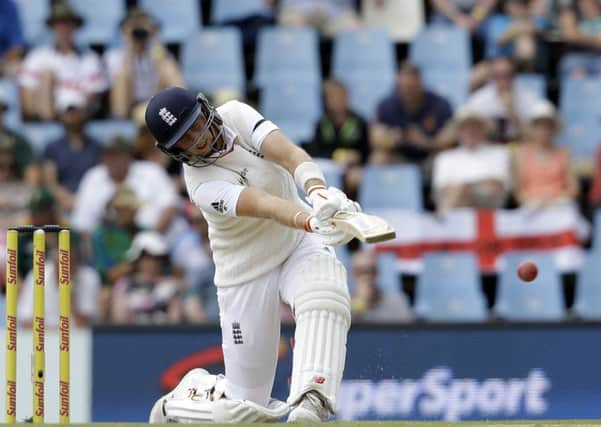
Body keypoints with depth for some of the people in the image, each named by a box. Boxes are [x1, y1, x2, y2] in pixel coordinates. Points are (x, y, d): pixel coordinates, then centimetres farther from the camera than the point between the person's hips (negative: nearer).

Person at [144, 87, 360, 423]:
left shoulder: (236, 116, -11)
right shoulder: (203, 185, -23)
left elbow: (289, 155, -27)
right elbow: (265, 206, -39)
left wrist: (318, 192, -47)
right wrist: (312, 221, -59)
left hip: (300, 243, 3)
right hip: (247, 273, -3)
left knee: (324, 295, -35)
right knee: (246, 410, -2)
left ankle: (310, 404, -48)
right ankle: (176, 402, 30)